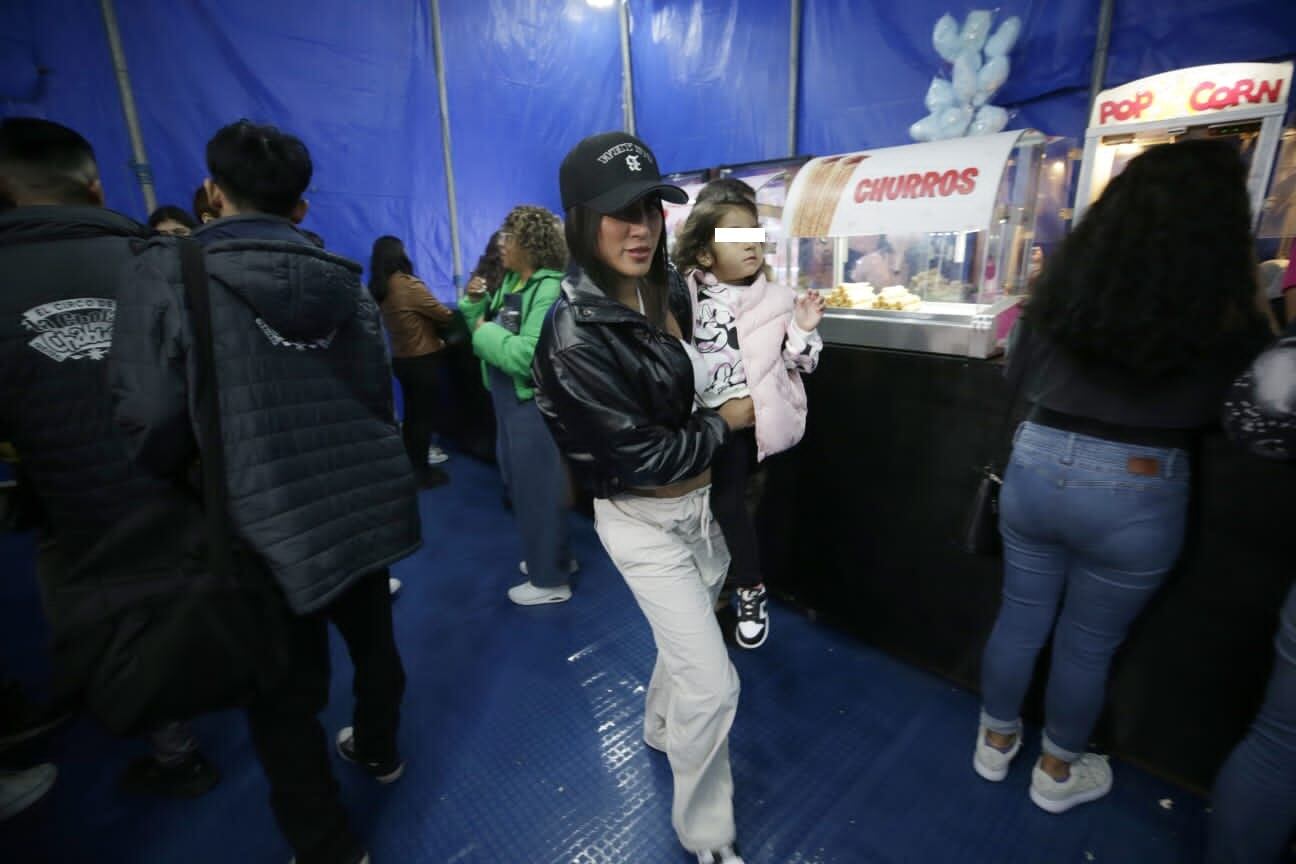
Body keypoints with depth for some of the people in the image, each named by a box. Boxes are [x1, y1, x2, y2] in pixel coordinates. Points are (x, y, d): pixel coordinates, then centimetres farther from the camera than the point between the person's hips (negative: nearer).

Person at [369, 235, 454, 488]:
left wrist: (435, 337, 15)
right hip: (423, 360, -7)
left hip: (401, 359, 7)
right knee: (425, 416, 2)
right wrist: (453, 314, 9)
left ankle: (411, 467, 25)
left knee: (411, 414, 15)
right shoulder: (409, 285, -18)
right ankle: (423, 472, 10)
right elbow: (444, 315, -12)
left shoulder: (378, 289, 5)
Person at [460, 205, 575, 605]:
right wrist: (475, 302, -1)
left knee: (538, 486, 3)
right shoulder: (510, 282, 9)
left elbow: (528, 355, -29)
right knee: (521, 482, 20)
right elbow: (485, 327, 15)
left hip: (534, 402, -9)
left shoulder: (550, 289, -19)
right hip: (506, 397, 10)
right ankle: (551, 556, 39)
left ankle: (550, 579, 20)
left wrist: (487, 333, -17)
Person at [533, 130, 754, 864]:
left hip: (699, 503, 8)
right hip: (644, 522, -8)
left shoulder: (659, 292, 0)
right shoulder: (577, 338, -26)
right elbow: (642, 456, -24)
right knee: (713, 684, 1)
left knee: (690, 636, 27)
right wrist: (726, 422, -11)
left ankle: (662, 729, 58)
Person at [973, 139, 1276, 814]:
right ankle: (1057, 772, 39)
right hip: (1135, 493, -2)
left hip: (1036, 468, 3)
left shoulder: (1063, 282, -3)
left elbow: (1020, 373, 8)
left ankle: (996, 742, 41)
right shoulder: (1224, 310, -12)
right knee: (1087, 646, 17)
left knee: (1019, 621, 19)